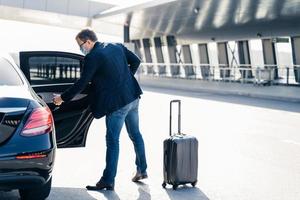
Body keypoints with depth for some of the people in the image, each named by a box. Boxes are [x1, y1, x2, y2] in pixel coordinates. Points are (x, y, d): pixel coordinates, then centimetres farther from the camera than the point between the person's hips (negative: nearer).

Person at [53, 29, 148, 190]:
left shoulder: (93, 57, -14)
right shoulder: (117, 46, 8)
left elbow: (81, 84, -13)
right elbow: (135, 61, 12)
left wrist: (63, 98, -3)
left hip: (117, 102, -8)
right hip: (133, 97, 8)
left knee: (112, 141, -1)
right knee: (135, 134, 19)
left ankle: (108, 180, 5)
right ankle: (142, 170, 30)